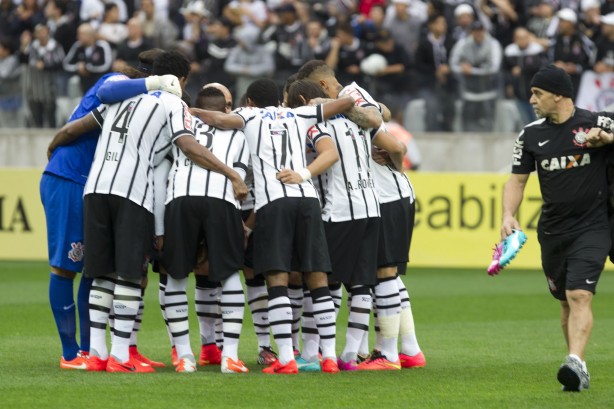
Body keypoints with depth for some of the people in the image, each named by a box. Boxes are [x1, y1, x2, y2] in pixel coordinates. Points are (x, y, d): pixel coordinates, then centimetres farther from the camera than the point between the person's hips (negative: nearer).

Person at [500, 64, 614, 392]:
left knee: (579, 295, -19)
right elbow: (517, 180, 9)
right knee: (565, 301, 11)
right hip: (552, 230, 5)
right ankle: (577, 370, 22)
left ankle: (576, 363, -29)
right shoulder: (531, 135, 6)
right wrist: (508, 215, -8)